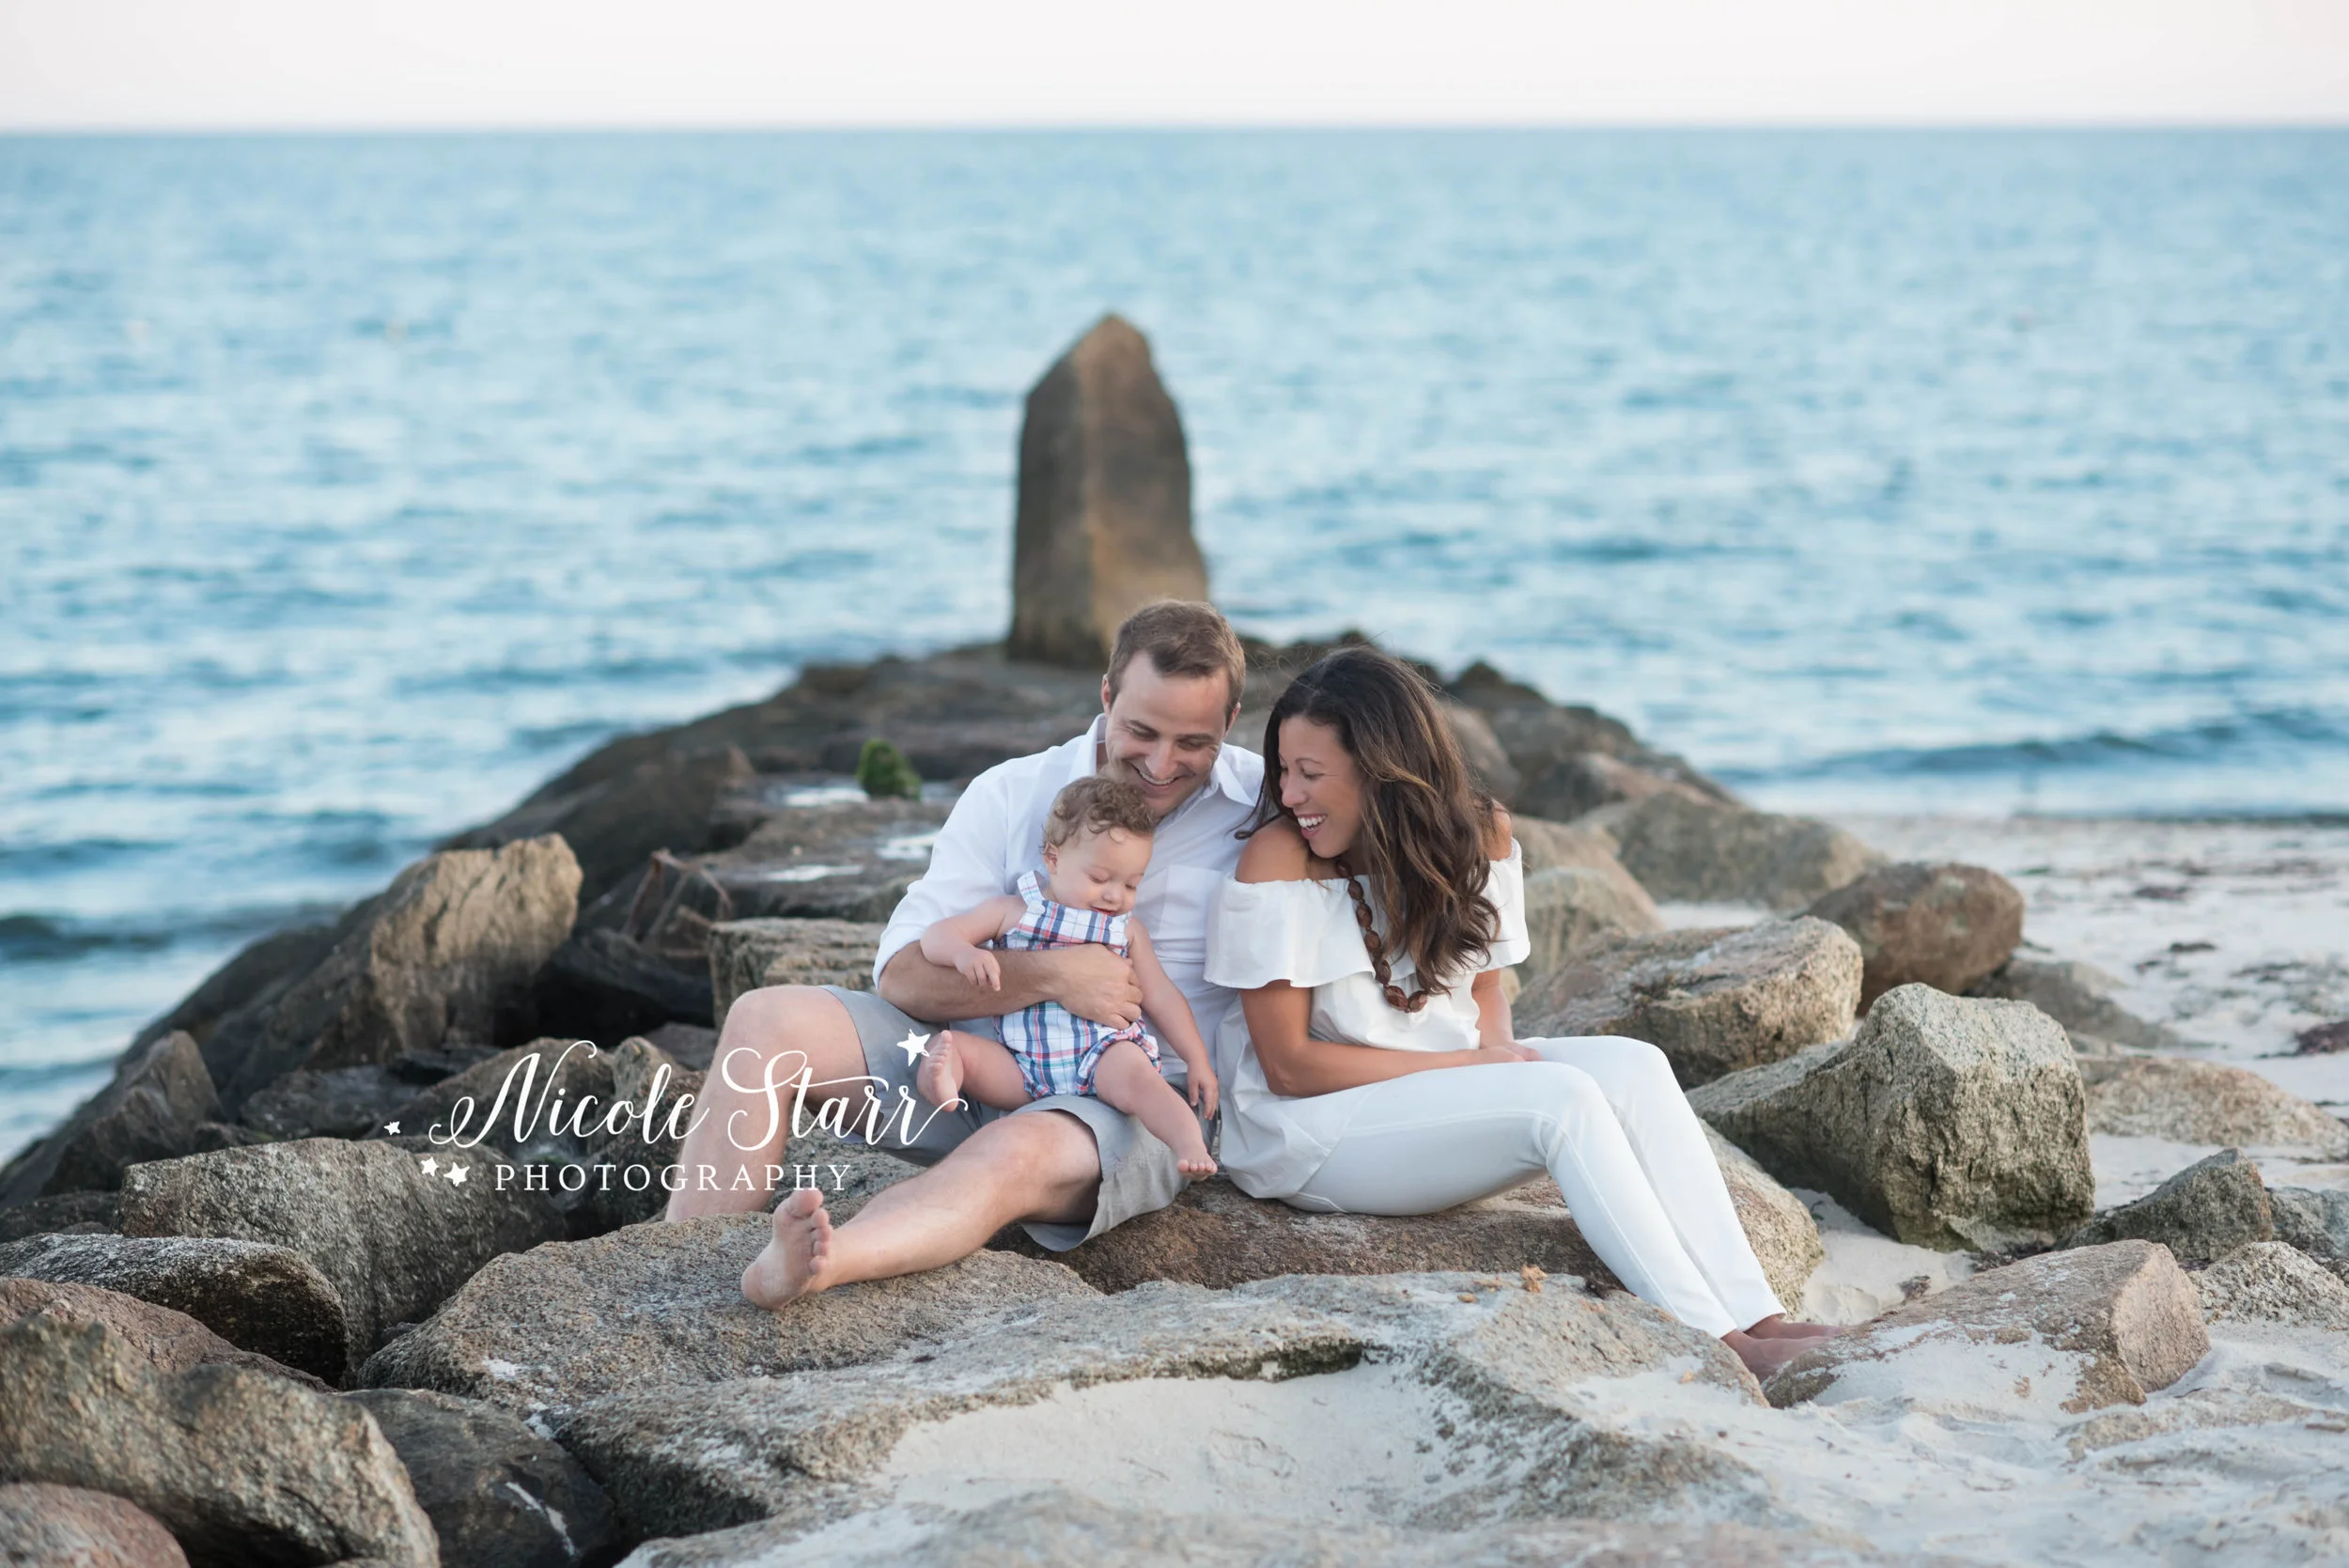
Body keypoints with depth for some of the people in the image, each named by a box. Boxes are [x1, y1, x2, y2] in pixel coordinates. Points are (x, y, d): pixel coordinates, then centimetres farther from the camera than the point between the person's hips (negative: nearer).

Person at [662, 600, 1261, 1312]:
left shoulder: (1264, 806, 2)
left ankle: (802, 1266, -65)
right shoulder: (1012, 795, 6)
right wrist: (1052, 976, -17)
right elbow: (901, 974, -3)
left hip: (1134, 1105, -4)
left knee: (1017, 1152, -38)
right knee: (767, 1020, -13)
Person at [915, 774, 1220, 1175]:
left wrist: (1197, 1060, 9)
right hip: (1022, 1065, 1)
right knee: (951, 1045, -20)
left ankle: (1190, 1145, -51)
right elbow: (937, 936, 5)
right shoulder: (1013, 911, 10)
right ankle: (938, 1081, -51)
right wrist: (964, 953, -19)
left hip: (1102, 1055, -1)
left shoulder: (1127, 928, 15)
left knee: (1134, 1074, -34)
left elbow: (1161, 996, 18)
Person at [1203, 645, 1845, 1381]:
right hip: (1310, 1129, -6)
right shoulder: (1278, 862, -18)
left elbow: (1484, 983, 11)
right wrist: (1469, 1066, -18)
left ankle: (1755, 1317, -28)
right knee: (1562, 1096, -27)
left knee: (1631, 1067, -18)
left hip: (1448, 1075, 6)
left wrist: (1493, 1049, -14)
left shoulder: (1477, 833, -1)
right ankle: (1716, 1345, -30)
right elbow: (1289, 1065, -17)